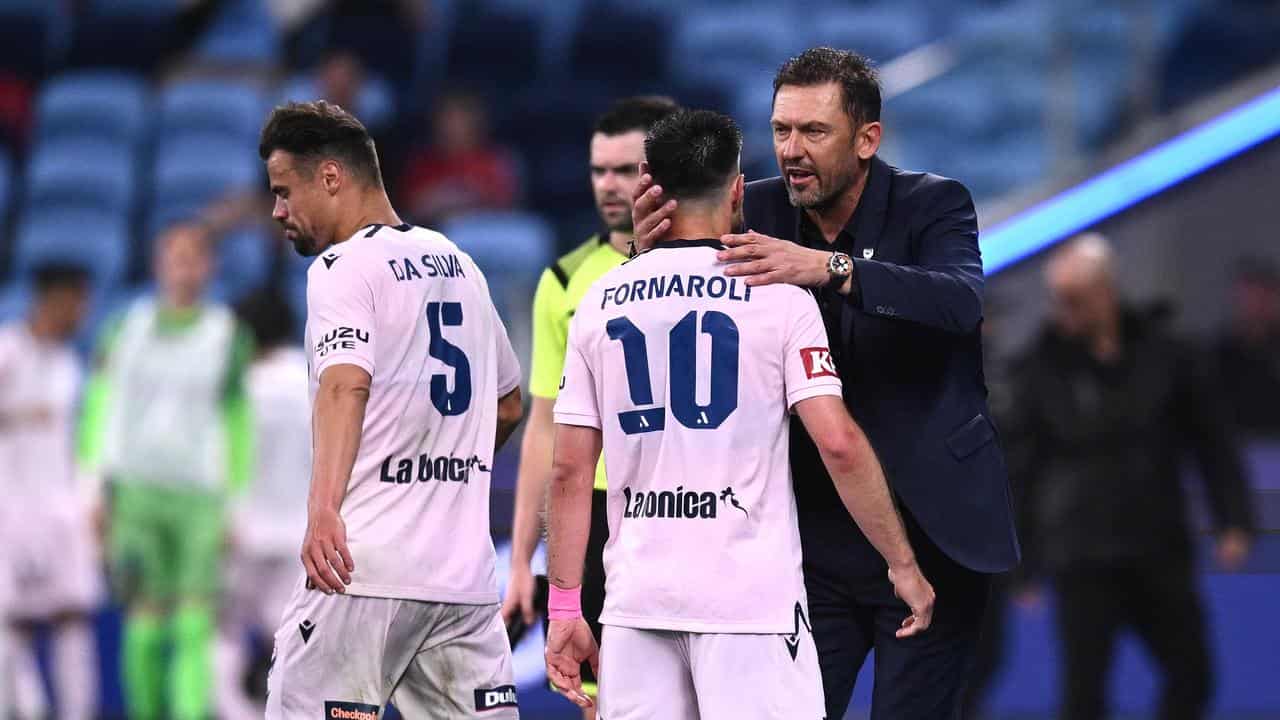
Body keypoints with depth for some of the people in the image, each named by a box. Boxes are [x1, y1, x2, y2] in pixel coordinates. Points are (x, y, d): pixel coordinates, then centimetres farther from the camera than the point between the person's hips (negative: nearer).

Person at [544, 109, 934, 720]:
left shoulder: (600, 303, 7)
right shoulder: (778, 295, -3)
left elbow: (569, 470, 6)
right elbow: (838, 444, -9)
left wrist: (565, 607, 11)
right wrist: (903, 563, 0)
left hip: (636, 599, 4)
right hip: (751, 597, -3)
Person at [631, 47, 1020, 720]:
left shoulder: (934, 206, -7)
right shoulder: (759, 211, 1)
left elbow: (962, 302, -27)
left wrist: (832, 269, -41)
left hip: (929, 532, -3)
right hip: (815, 534, 3)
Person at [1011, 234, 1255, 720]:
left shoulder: (1163, 354, -1)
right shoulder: (1045, 367, -3)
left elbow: (1213, 443, 6)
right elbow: (1025, 466, 2)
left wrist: (1233, 521, -2)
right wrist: (1026, 564, 1)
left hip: (1159, 551, 2)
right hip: (1082, 558, -2)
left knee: (1190, 675, 8)